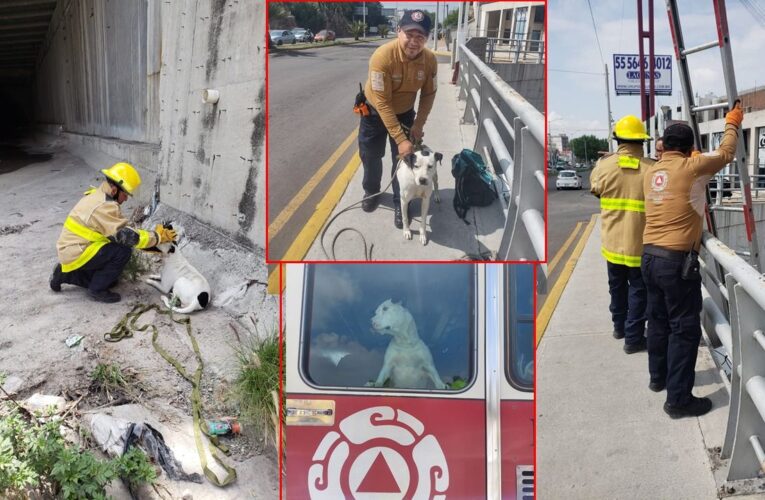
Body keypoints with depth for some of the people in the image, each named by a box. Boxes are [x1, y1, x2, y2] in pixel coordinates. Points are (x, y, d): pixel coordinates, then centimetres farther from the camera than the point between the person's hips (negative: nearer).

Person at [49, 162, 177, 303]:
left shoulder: (98, 197, 7)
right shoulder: (103, 207, -25)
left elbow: (119, 230, 11)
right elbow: (126, 236, -27)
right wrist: (157, 237, -19)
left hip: (71, 249, 10)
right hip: (75, 253, -10)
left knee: (109, 279, 21)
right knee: (123, 251, -21)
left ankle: (65, 274, 21)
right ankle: (97, 290, -8)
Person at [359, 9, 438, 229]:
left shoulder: (429, 59, -23)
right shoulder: (382, 56, -36)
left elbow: (428, 94, -6)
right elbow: (382, 103, -34)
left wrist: (418, 125, -15)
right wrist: (400, 139, -35)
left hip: (404, 112, 2)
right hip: (375, 111, -2)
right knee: (370, 155, 15)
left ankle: (399, 203, 21)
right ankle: (371, 192, 42)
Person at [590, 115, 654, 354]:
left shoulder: (604, 165, -9)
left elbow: (594, 188, 9)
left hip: (612, 240, 3)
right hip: (640, 242, -3)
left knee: (617, 285, 22)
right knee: (638, 290, 9)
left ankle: (620, 325, 37)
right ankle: (633, 338, 11)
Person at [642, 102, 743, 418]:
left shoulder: (651, 173, 8)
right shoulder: (691, 168, -10)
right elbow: (725, 153, 4)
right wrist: (732, 124, 21)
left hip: (649, 257, 7)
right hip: (677, 261, -7)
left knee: (659, 320, 21)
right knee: (684, 328, 0)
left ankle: (658, 376, 36)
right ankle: (678, 398, 4)